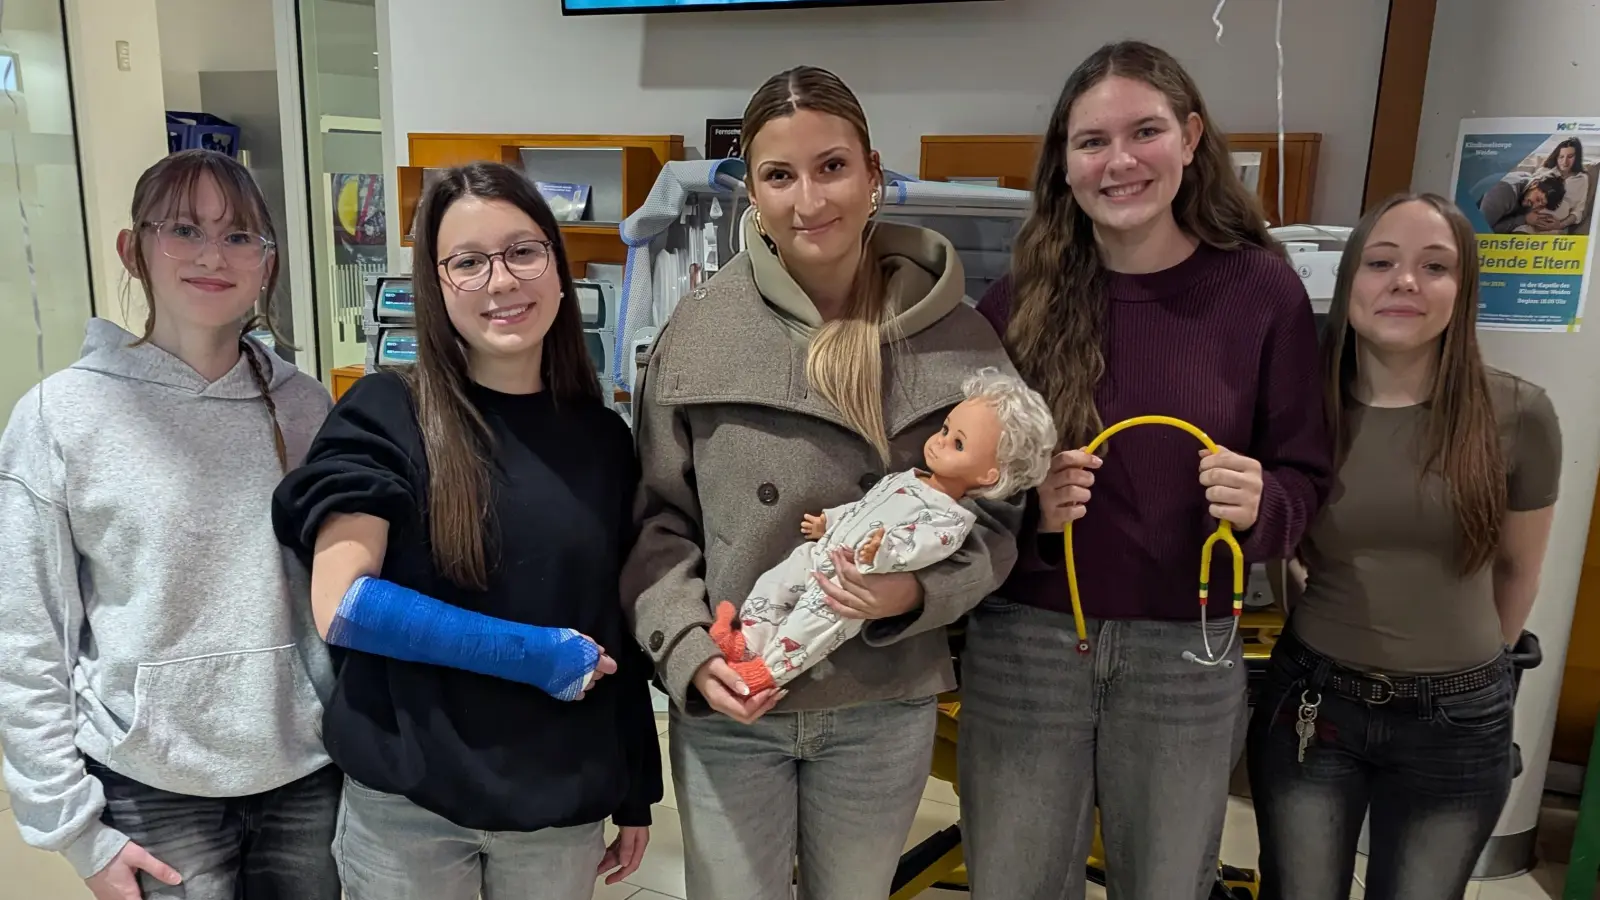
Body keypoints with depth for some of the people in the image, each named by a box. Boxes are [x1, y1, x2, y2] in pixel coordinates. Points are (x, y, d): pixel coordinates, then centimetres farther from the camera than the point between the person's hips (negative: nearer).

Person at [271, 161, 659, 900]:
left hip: (564, 806, 3)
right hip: (405, 805, -2)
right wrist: (542, 655, -17)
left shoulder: (604, 439, 1)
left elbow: (621, 629, 6)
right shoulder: (384, 417, -9)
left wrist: (636, 792, 9)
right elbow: (343, 606, -17)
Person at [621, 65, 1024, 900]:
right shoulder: (700, 327, -8)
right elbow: (659, 519, -1)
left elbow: (993, 521, 1)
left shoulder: (955, 337, -6)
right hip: (724, 711, -1)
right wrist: (689, 651, -13)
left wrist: (915, 592, -18)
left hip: (884, 710, 1)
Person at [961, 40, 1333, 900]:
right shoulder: (1016, 301, -6)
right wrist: (1026, 507, -20)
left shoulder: (1262, 291, -6)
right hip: (1024, 644, 0)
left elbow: (1304, 475, 1)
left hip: (1186, 654, 0)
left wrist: (1258, 506, -20)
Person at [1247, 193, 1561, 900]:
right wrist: (1325, 631, 5)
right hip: (1311, 702, 1)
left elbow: (1518, 567, 6)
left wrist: (1469, 663, 15)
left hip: (1458, 723, 0)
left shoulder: (1518, 415, -10)